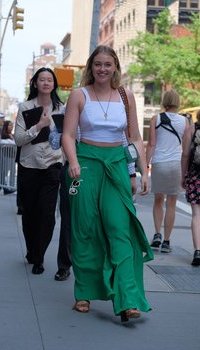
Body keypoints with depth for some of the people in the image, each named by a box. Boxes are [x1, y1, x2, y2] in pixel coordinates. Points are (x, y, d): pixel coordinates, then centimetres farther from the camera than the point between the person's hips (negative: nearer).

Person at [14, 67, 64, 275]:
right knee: (29, 212, 8)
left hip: (52, 166, 0)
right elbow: (18, 139, -5)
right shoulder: (25, 108, 1)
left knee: (47, 213, -9)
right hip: (29, 166, 0)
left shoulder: (61, 109, 5)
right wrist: (39, 126, -14)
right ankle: (32, 252, 30)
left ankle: (38, 258, 2)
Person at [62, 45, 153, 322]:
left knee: (120, 228, -10)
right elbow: (68, 134, -4)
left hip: (117, 165, 1)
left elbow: (135, 138, 12)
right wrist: (73, 162, -21)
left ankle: (128, 301, -16)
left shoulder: (126, 96, 8)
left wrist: (144, 171, 5)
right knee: (85, 229, 2)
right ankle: (85, 293, 15)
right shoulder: (79, 95, 2)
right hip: (87, 163, -1)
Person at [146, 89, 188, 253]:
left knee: (158, 201, 18)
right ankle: (166, 241, 8)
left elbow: (151, 145, -4)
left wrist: (145, 166, -1)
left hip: (158, 163, 0)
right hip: (176, 163, 0)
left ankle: (157, 234, 5)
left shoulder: (155, 119, 1)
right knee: (171, 204, 6)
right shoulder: (184, 121, 3)